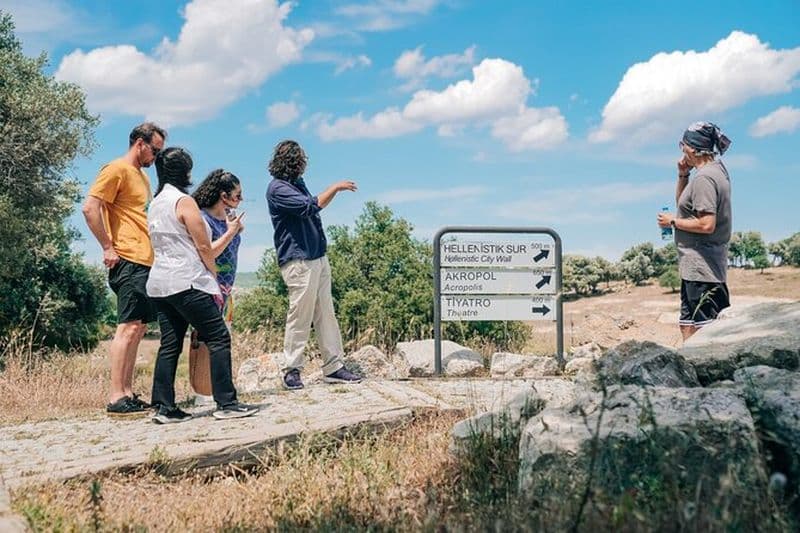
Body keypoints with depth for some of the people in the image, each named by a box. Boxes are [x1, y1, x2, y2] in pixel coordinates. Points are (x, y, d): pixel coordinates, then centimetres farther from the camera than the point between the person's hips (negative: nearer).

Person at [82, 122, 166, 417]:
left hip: (145, 262, 10)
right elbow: (90, 208, -15)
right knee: (128, 327, -11)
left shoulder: (141, 175, 22)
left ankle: (127, 393, 13)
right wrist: (107, 247, -16)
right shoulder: (116, 169, -6)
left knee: (138, 327, 9)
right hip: (129, 260, -10)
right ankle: (116, 398, -9)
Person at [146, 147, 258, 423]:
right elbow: (203, 247, -11)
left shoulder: (155, 204, 17)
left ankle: (164, 408, 7)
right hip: (186, 282, -9)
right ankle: (226, 403, -6)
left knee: (169, 345, 9)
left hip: (159, 284, 9)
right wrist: (214, 278, 1)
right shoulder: (183, 201, -9)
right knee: (219, 338, -5)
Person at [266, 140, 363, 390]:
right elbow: (310, 207, -21)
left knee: (326, 314, 9)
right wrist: (335, 187, -13)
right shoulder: (278, 189, -13)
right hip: (298, 261, -10)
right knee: (300, 316, -5)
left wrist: (335, 190, 21)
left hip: (318, 257, 10)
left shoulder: (297, 183, 17)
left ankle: (333, 367, 13)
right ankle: (291, 369, 5)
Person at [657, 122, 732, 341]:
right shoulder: (716, 168, 14)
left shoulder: (703, 178, -18)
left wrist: (673, 221, -13)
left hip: (701, 267, -11)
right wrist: (683, 175, 10)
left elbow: (706, 224, -26)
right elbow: (683, 202, 25)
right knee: (688, 324, 14)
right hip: (699, 266, 11)